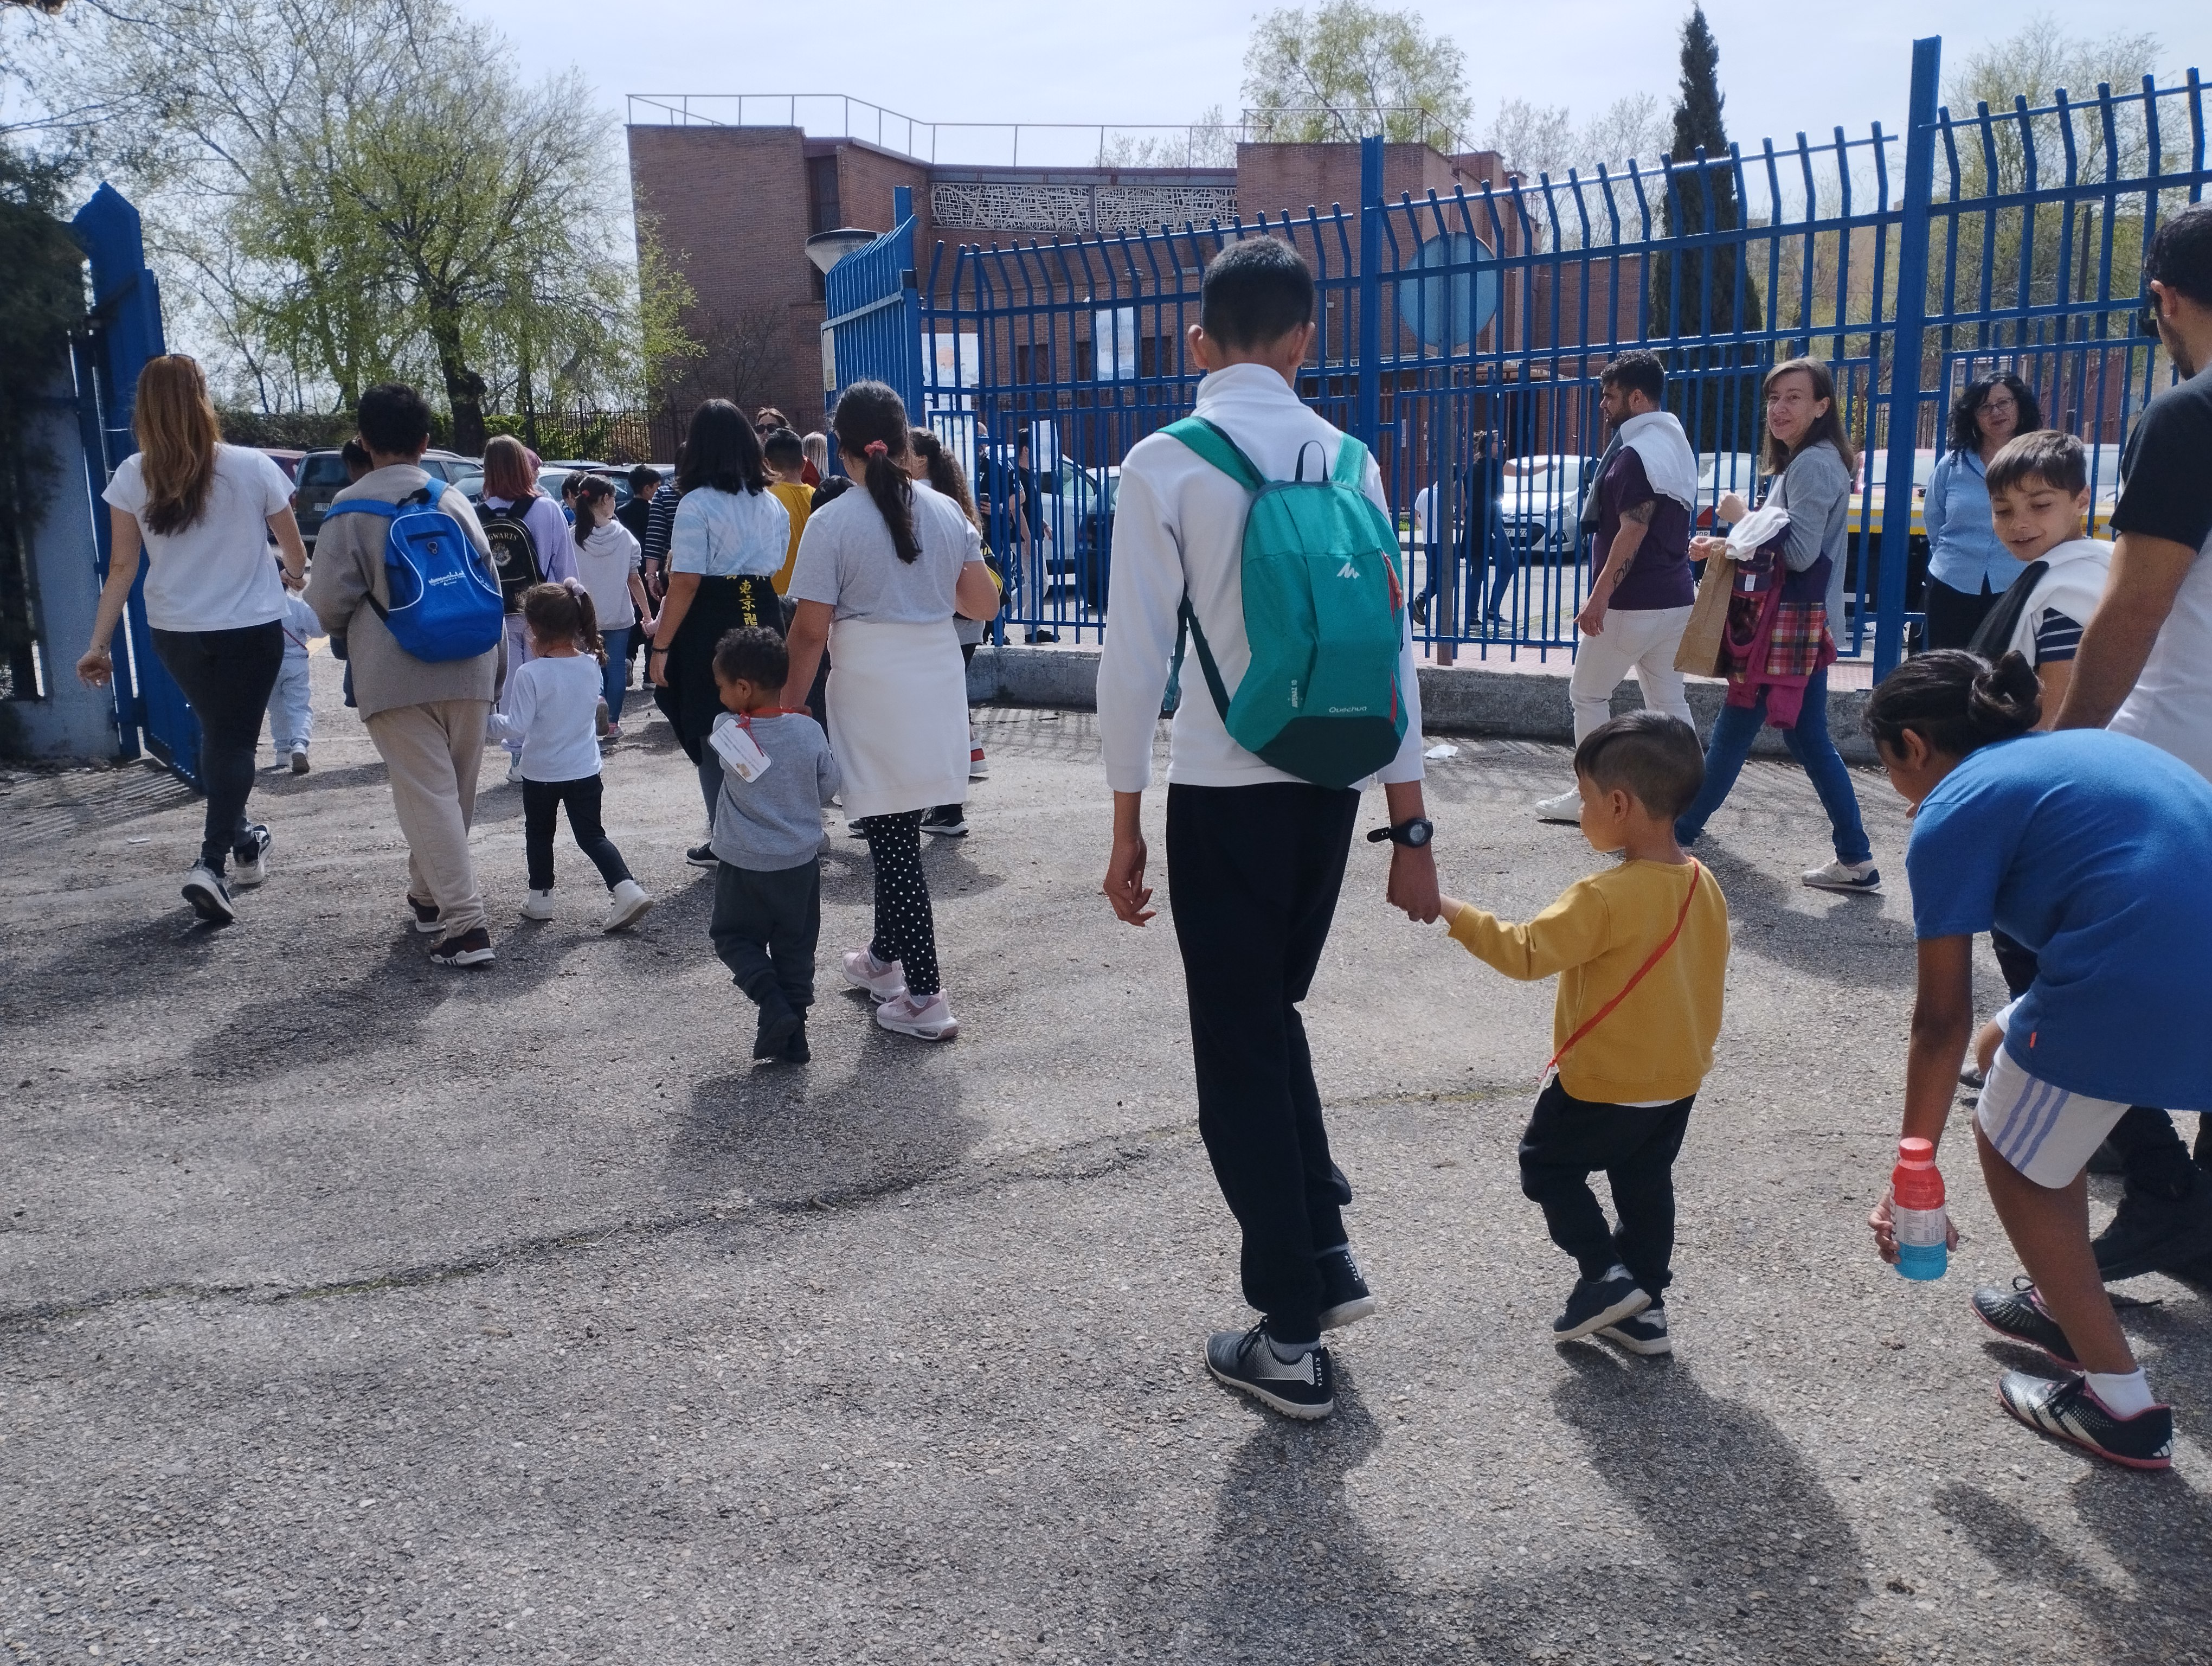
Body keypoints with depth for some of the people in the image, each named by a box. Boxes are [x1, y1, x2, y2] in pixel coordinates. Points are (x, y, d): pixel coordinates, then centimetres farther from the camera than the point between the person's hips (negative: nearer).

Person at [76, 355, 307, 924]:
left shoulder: (132, 478, -5)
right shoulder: (252, 467, -10)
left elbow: (122, 568, -4)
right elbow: (295, 553, 0)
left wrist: (98, 644, 2)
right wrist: (289, 573, 24)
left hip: (175, 633, 3)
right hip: (251, 628, -3)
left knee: (218, 733, 23)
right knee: (235, 740, 4)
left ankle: (240, 838, 37)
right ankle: (213, 863, -11)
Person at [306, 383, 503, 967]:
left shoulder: (349, 512, -6)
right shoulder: (455, 501, 6)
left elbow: (327, 605, -6)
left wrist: (350, 629, 18)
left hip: (396, 678, -4)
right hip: (467, 671, 4)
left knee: (428, 796, -4)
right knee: (456, 792, 17)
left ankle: (467, 924, -11)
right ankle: (429, 895, 35)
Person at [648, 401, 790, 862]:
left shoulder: (696, 505, -11)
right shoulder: (772, 503, 9)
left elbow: (686, 583, -15)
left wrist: (661, 646, -11)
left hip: (711, 626, -6)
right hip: (763, 617, 6)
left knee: (712, 738, 4)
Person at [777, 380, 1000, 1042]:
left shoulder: (832, 522, -9)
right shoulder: (946, 511, 5)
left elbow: (811, 629, -11)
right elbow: (983, 603, 8)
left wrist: (790, 703, 0)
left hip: (872, 696, -5)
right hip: (937, 689, 5)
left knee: (893, 840, 0)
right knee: (897, 831, 19)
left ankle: (924, 995, 3)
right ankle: (886, 955, 35)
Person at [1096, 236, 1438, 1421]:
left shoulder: (1164, 463, -8)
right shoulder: (1349, 458, 4)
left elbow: (1135, 657, -10)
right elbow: (1392, 649, 4)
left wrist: (1127, 824, -1)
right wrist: (1409, 828, 9)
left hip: (1223, 795, -5)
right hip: (1331, 788, 5)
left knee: (1239, 1051, 7)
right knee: (1272, 1013, 25)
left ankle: (1292, 1340, 16)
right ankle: (1326, 1255, 28)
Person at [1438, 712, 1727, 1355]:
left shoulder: (1605, 898, -27)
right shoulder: (1704, 886, -1)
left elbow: (1526, 953, -26)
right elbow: (1711, 976, 9)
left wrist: (1455, 913, -18)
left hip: (1605, 1086, -8)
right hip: (1678, 1081, 8)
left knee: (1546, 1163, 13)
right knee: (1645, 1184, 20)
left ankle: (1605, 1275, 8)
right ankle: (1644, 1305, 28)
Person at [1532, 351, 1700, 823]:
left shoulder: (1636, 453, -16)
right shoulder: (1677, 445, 14)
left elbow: (1633, 531, -22)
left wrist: (1599, 596, -23)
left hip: (1633, 602, -9)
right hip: (1675, 598, 9)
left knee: (1588, 695, 4)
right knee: (1668, 699, 11)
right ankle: (1684, 797, 11)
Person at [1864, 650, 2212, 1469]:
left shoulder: (1951, 812, 2)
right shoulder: (2083, 747, 24)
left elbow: (1941, 1022, 1)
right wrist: (2022, 1030, 33)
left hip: (2138, 988, -8)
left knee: (2012, 1155, 15)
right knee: (2044, 1111, 29)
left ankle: (2121, 1407, 20)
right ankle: (2067, 1307, 43)